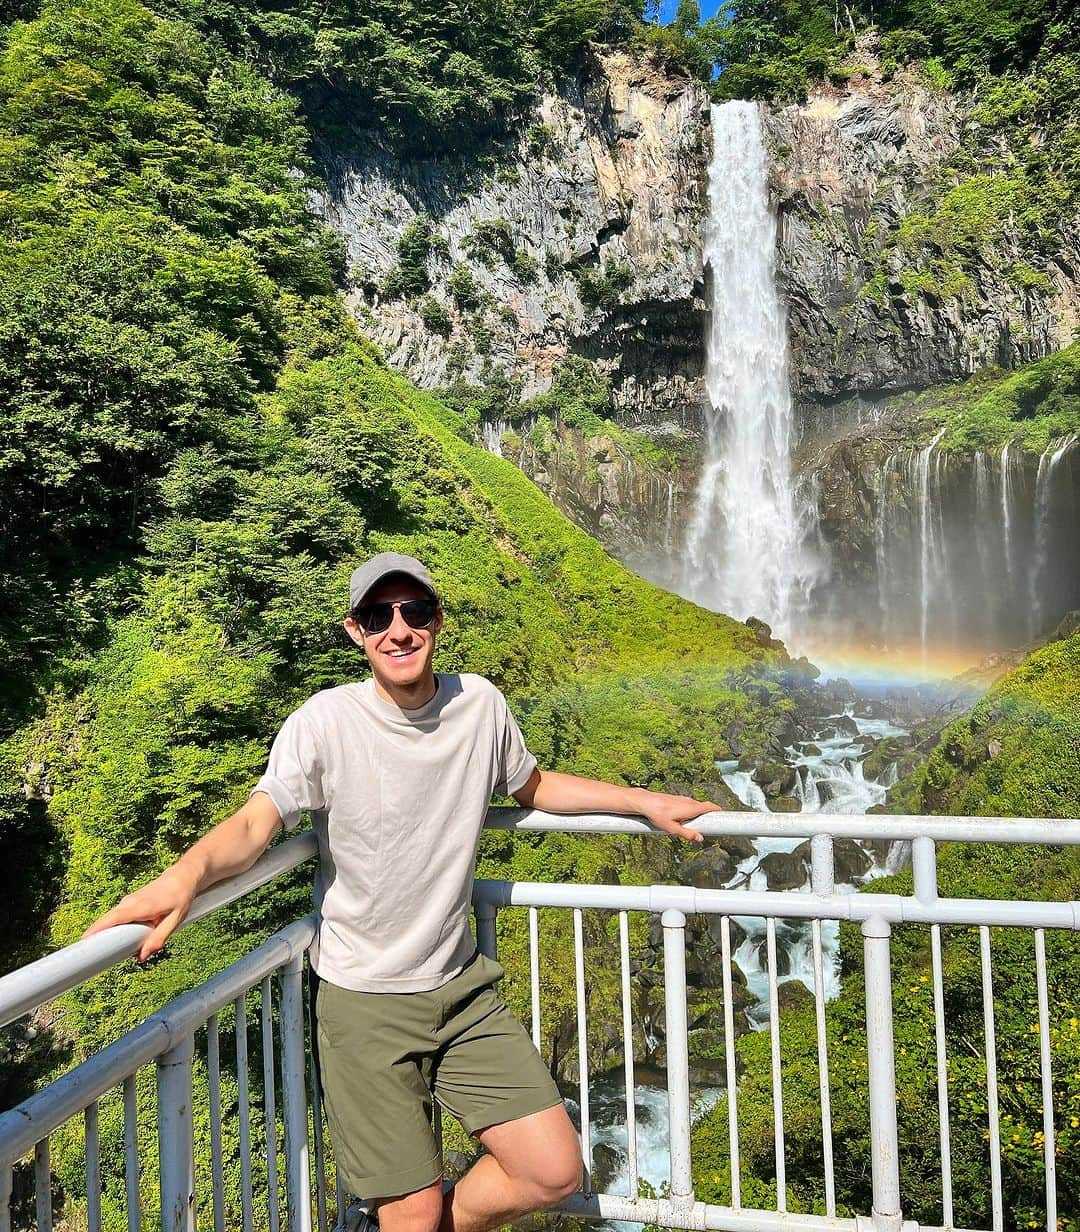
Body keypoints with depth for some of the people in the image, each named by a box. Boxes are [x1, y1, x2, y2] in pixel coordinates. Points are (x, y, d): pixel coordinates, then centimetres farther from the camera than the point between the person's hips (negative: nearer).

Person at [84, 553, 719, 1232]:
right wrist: (186, 872, -46)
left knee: (555, 1174, 3)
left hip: (462, 986, 4)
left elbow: (534, 786, 12)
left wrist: (646, 801, 11)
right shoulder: (325, 722, -15)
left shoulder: (480, 704, -4)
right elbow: (256, 822, -25)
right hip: (365, 1002, -3)